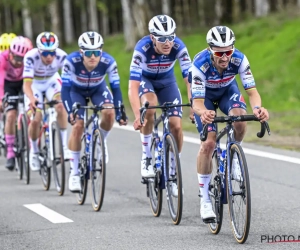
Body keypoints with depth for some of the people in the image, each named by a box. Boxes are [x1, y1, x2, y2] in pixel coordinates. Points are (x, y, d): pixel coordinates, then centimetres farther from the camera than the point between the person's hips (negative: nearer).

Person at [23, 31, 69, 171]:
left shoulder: (61, 56, -30)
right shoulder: (31, 57, -34)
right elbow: (27, 84, -39)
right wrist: (32, 99, -59)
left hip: (52, 82, 1)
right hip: (35, 85, -1)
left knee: (61, 106, -28)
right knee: (35, 120, -14)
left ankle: (64, 146, -18)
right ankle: (34, 152, 13)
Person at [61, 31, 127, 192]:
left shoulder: (108, 62, -32)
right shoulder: (72, 61, -35)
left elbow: (115, 88, -27)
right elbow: (65, 88, -33)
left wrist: (120, 113, -36)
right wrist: (70, 112, -44)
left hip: (98, 89, 1)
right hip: (77, 90, -1)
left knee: (109, 113, -28)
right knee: (78, 125, -16)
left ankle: (101, 142, 4)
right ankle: (74, 173, -6)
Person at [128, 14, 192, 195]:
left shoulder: (179, 47, -31)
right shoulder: (142, 48, -36)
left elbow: (190, 79, -31)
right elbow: (133, 86, -41)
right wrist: (137, 116, -51)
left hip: (167, 81, 2)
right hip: (145, 79, -2)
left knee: (176, 126, -10)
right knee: (149, 108, -34)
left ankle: (172, 173, 10)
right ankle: (146, 157, -17)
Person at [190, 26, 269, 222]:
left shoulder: (239, 59, -32)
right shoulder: (200, 64, -37)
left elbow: (252, 91, -33)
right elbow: (197, 103, -40)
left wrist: (257, 107, -56)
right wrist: (203, 113, -64)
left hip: (228, 90, 2)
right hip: (205, 95, -2)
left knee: (239, 117, -33)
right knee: (208, 143, -17)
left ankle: (235, 156, -2)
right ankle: (205, 200, -4)